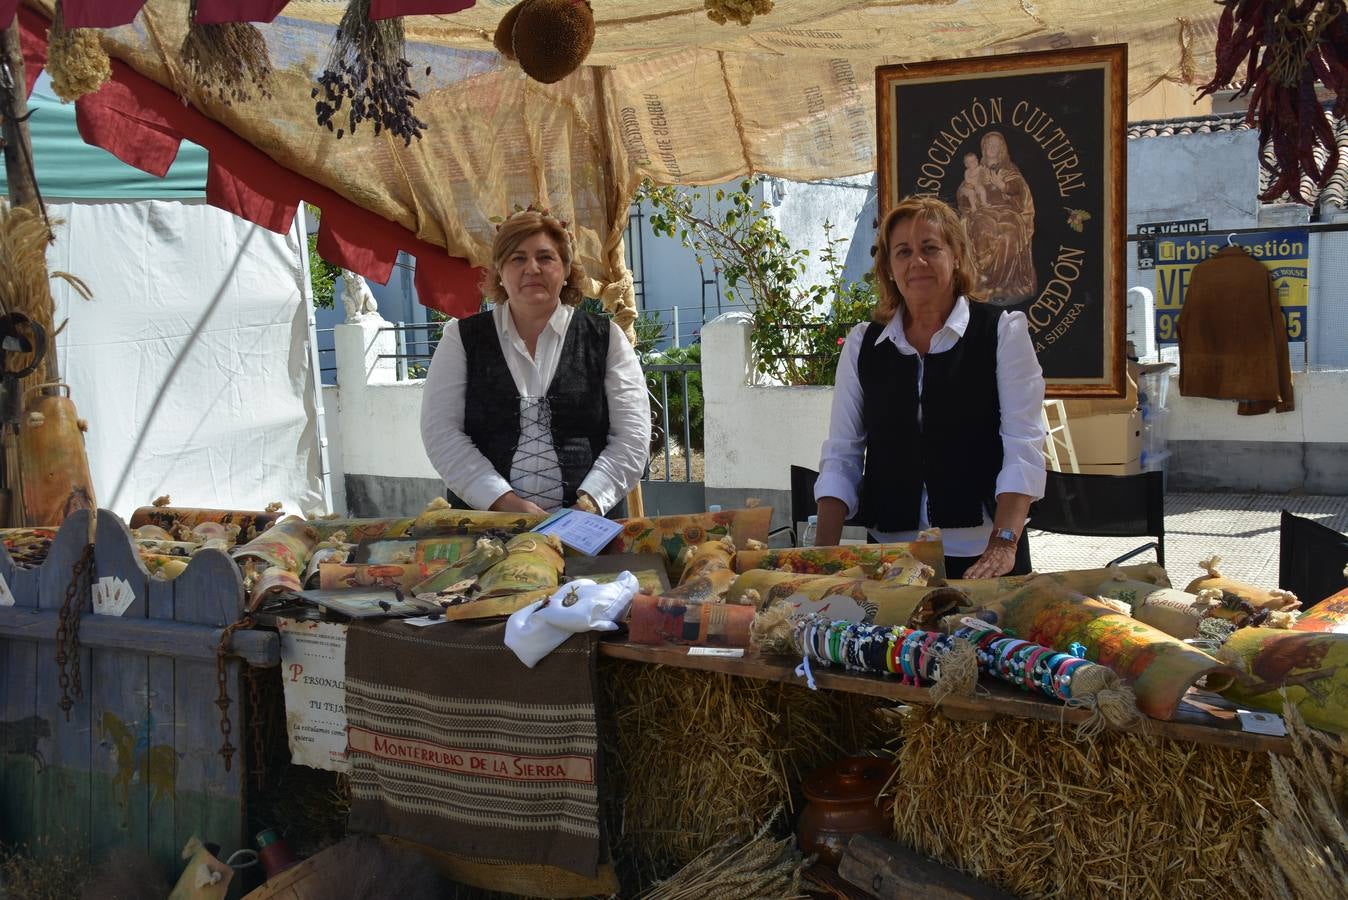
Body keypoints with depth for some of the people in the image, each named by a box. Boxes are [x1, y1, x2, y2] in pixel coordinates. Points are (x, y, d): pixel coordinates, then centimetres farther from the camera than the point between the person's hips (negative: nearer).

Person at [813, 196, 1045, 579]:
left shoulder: (1003, 331, -1)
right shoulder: (862, 344, 7)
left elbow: (1022, 449, -9)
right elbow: (841, 457, 5)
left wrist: (1003, 544, -20)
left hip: (982, 557, -2)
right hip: (889, 557, 2)